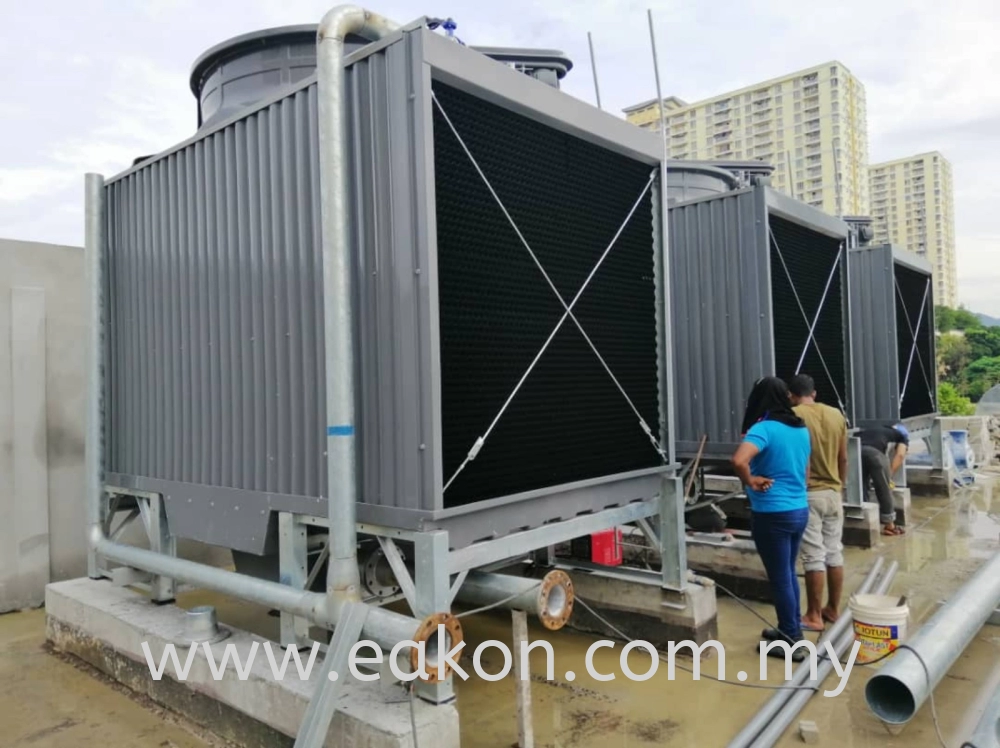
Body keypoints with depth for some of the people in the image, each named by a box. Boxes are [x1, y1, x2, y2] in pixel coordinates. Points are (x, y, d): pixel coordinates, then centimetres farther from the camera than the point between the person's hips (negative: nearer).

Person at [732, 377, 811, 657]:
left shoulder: (763, 429, -18)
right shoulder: (801, 429, 7)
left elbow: (739, 460, -35)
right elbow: (805, 472, 16)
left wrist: (750, 482, -18)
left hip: (773, 515, -8)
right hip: (799, 510, 8)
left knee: (779, 578, 5)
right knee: (789, 573, 21)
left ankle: (793, 643, 16)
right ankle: (792, 629, 35)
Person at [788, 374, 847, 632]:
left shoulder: (792, 416, -12)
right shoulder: (837, 415, 5)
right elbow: (843, 459, 11)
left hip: (807, 495, -5)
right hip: (833, 493, 6)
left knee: (814, 556, -1)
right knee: (834, 552, 13)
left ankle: (814, 616, 6)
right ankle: (833, 609, 24)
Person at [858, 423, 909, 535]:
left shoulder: (872, 430, 41)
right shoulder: (902, 434, 31)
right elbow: (900, 455, 14)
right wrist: (890, 475, 16)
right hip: (874, 452, -4)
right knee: (884, 489, 14)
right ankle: (889, 525, 25)